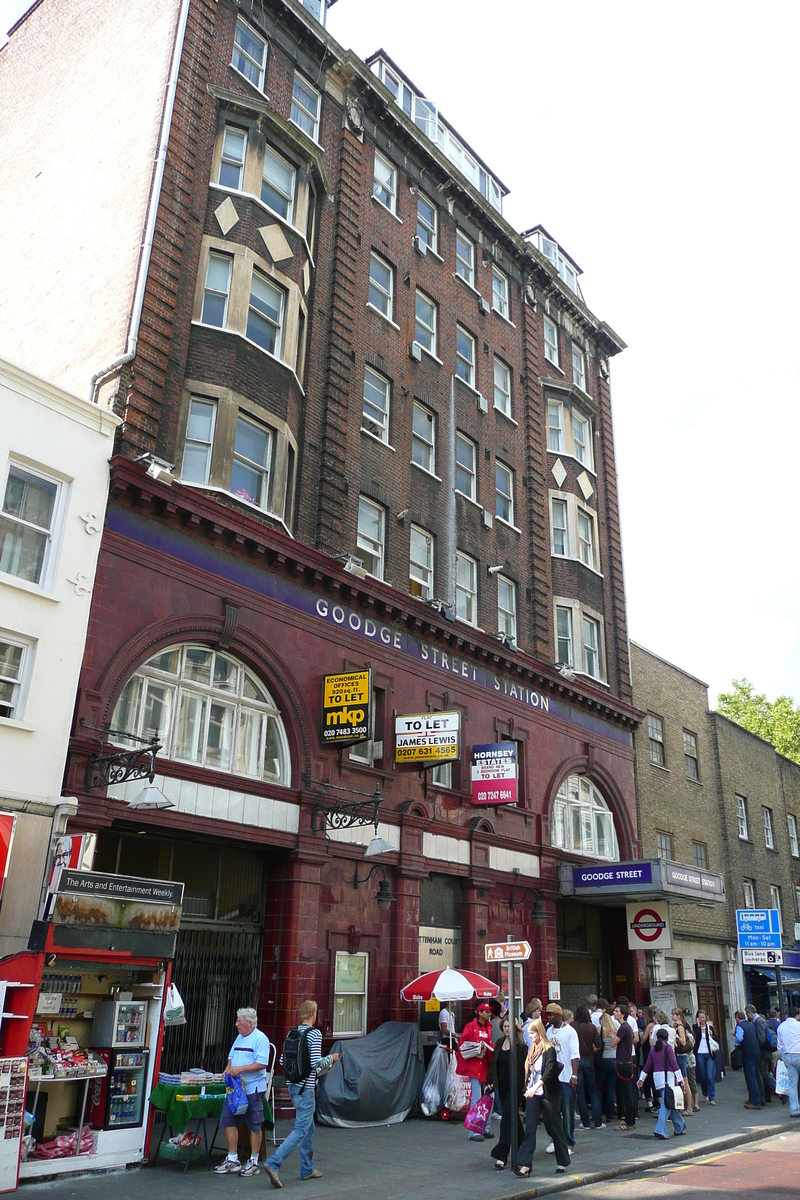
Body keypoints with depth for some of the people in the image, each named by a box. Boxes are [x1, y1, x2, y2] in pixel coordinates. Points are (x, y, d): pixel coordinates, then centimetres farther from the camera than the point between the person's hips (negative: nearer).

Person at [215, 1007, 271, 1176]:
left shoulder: (260, 1038, -13)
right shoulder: (239, 1037, 14)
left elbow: (262, 1064, -20)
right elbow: (232, 1056, 23)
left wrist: (241, 1069, -24)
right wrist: (228, 1069, 2)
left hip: (253, 1088, -8)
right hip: (235, 1087, 8)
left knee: (254, 1125, 3)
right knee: (228, 1121, 8)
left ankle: (254, 1162, 14)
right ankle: (232, 1159, 20)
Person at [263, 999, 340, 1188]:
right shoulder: (315, 1034, -14)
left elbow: (282, 1060, 10)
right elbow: (316, 1063, -20)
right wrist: (331, 1059, -2)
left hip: (293, 1085, 8)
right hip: (306, 1088, -8)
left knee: (308, 1128, 19)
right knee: (301, 1130, -6)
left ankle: (307, 1169, 26)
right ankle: (273, 1164, -15)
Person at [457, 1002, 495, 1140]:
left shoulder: (488, 1028, 13)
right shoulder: (470, 1026, -6)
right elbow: (461, 1045, -8)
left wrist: (491, 1049, 2)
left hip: (486, 1065, 7)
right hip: (474, 1065, -7)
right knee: (476, 1098, -8)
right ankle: (474, 1132, -2)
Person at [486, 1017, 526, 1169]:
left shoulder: (520, 1045, -11)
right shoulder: (499, 1043, 8)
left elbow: (525, 1067, -12)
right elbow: (494, 1063, 14)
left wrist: (524, 1086, -15)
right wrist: (490, 1082, 12)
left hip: (515, 1088, -7)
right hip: (502, 1087, 7)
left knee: (507, 1118, -11)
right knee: (512, 1118, 17)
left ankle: (501, 1155, -9)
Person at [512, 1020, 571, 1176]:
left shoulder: (549, 1050, -11)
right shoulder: (531, 1049, 9)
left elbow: (549, 1072, -20)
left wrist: (535, 1087, -30)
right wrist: (527, 1088, 9)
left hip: (547, 1094, -5)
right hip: (532, 1094, 6)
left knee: (555, 1128, 7)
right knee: (529, 1129, -1)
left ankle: (562, 1162, 21)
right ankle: (524, 1164, -4)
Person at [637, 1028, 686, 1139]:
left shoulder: (653, 1049, 10)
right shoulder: (668, 1048, -5)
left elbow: (647, 1065, 13)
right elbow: (674, 1064, -10)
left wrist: (641, 1079, 19)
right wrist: (680, 1079, -5)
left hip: (656, 1076, 6)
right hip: (667, 1076, -6)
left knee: (670, 1102, 18)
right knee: (666, 1104, -8)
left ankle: (679, 1127, 28)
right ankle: (660, 1130, -19)